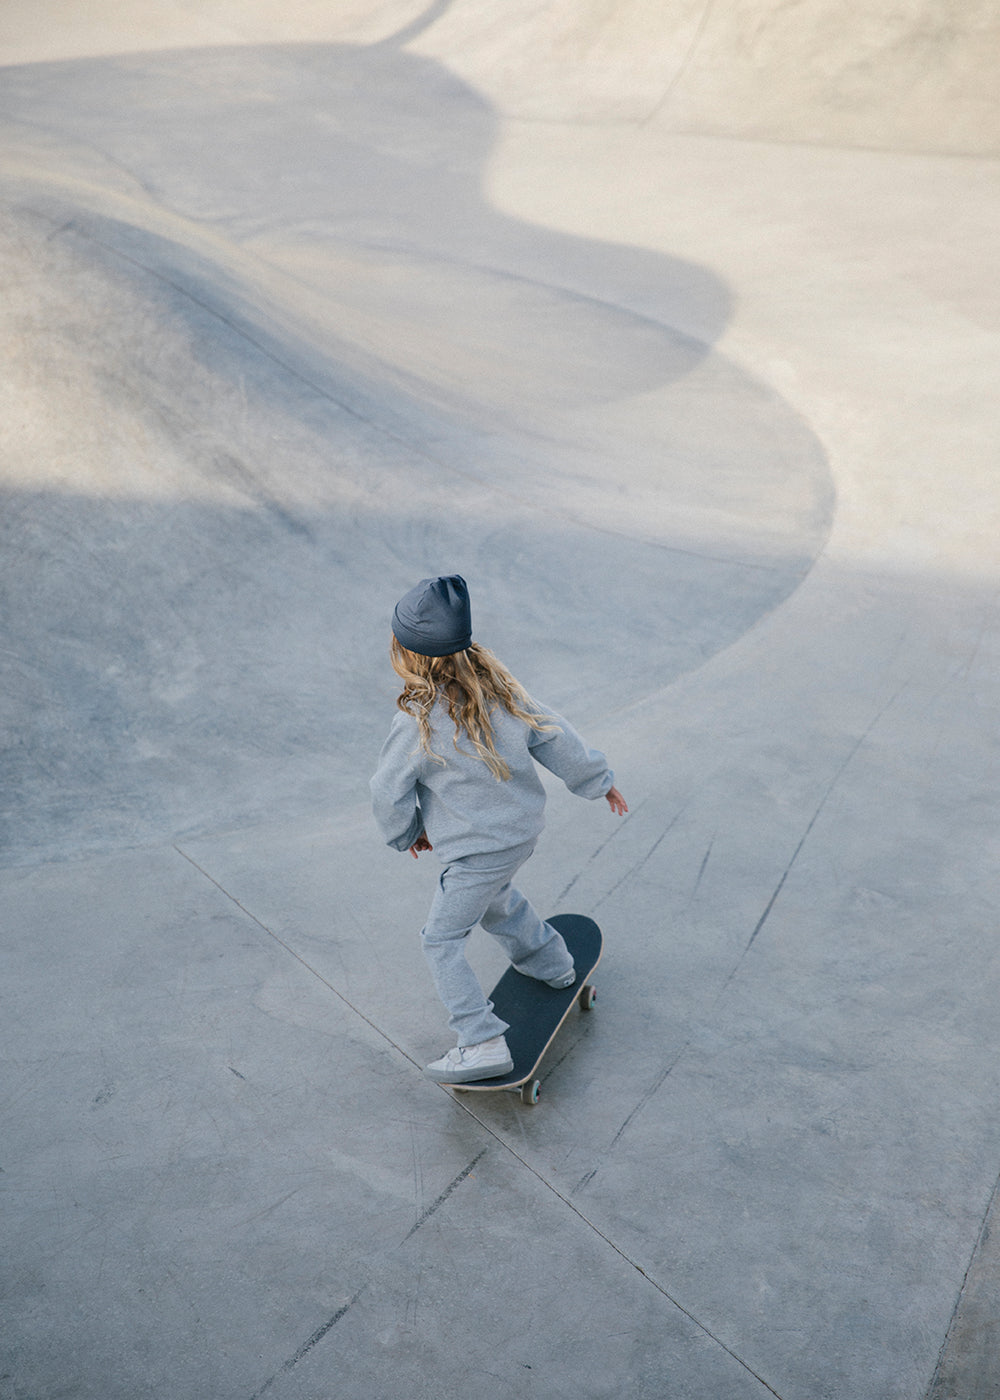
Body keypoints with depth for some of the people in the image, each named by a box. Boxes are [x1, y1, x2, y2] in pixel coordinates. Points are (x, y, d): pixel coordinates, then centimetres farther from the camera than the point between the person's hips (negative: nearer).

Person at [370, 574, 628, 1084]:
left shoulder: (418, 722, -25)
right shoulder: (496, 684, -7)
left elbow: (388, 792, -14)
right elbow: (551, 733, 1)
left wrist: (407, 833, 7)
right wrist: (597, 779, 14)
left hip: (478, 848, -7)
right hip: (524, 829, 8)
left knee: (442, 940, 7)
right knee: (494, 895, 34)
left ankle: (483, 1044, 6)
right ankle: (550, 963, 51)